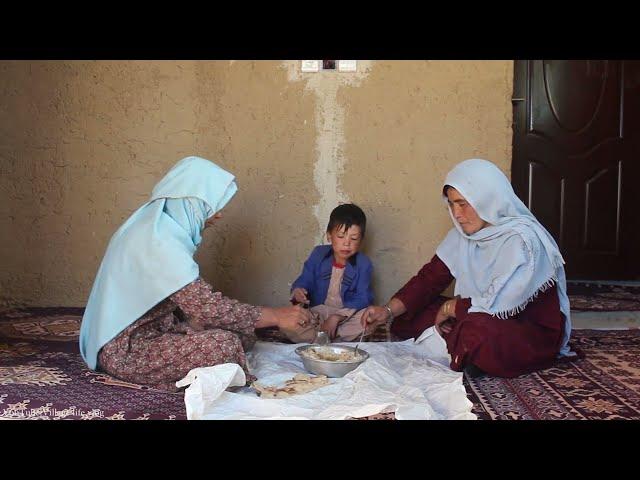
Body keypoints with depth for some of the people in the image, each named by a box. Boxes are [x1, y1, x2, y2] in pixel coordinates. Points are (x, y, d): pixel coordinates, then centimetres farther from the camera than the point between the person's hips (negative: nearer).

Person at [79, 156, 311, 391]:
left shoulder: (156, 226, 8)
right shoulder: (159, 241, -24)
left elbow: (193, 302, 10)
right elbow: (207, 307, -27)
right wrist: (275, 316, -17)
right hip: (125, 351, -10)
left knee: (242, 333, -1)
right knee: (225, 344, -27)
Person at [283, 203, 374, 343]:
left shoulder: (363, 264, -5)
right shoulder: (318, 254, 1)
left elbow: (362, 298, -12)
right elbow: (304, 281, 1)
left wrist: (337, 317, -24)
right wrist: (297, 291, -26)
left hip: (348, 315, -1)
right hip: (317, 313, 1)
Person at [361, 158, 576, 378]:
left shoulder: (522, 240, -24)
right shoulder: (464, 233, 0)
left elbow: (498, 307, -28)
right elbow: (431, 277, 0)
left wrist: (450, 308, -12)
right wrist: (388, 311, -13)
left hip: (535, 335, -7)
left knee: (479, 329, -38)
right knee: (411, 312, -3)